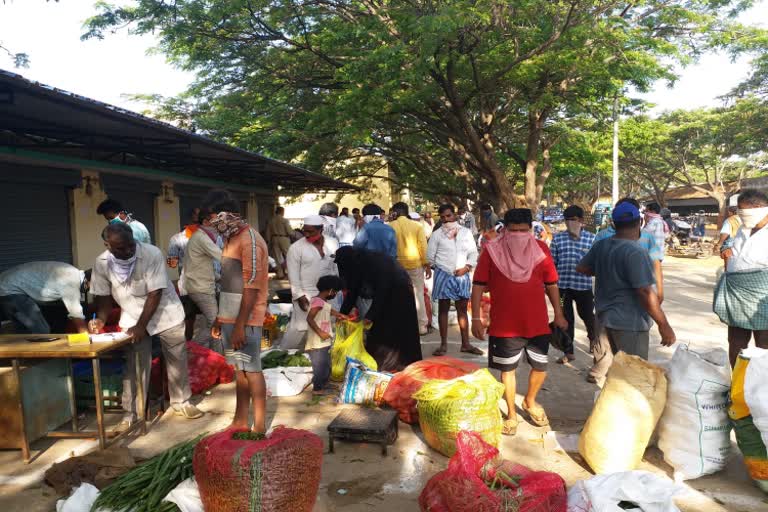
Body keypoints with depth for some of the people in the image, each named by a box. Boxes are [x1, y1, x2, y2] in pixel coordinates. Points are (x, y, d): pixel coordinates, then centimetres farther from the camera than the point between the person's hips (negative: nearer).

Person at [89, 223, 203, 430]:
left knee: (177, 359, 6)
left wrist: (141, 325, -26)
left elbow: (155, 294, -24)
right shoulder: (102, 263, -13)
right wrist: (101, 319, -20)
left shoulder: (152, 254, -25)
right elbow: (104, 296, -2)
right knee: (133, 367, -1)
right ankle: (131, 413, 13)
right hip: (132, 318, 2)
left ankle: (181, 402, 24)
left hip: (165, 315, -2)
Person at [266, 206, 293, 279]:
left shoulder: (271, 221, 7)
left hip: (274, 239, 5)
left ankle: (280, 273, 9)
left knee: (278, 257, 8)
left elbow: (268, 233, 8)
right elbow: (289, 231, -12)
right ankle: (281, 270, -4)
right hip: (284, 238, -5)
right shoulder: (284, 220, -9)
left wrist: (269, 242, 15)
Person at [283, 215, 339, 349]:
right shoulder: (296, 248, -9)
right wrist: (299, 295, -14)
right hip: (306, 294, -4)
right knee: (300, 327, -4)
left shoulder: (332, 243, 3)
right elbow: (293, 275, -9)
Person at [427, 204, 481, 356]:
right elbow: (430, 256, 1)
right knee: (443, 309, 5)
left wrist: (467, 267, -9)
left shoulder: (466, 232, 3)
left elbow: (473, 253, 4)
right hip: (443, 275, -2)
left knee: (462, 309, 8)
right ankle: (443, 344, 13)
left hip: (462, 275, 2)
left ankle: (465, 343, 16)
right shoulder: (437, 234, -2)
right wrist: (439, 268, 6)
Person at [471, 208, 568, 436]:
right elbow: (479, 285, -5)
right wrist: (476, 318, -9)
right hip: (505, 325, -2)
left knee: (540, 368, 13)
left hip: (538, 323, 2)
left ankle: (530, 401, 42)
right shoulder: (492, 251, -8)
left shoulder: (541, 249, -1)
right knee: (508, 370, 10)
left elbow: (551, 284, 8)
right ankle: (511, 414, 29)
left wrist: (558, 313, 8)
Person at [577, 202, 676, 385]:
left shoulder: (601, 245, 2)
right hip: (629, 324, -8)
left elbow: (581, 268, 17)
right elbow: (646, 292, -24)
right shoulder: (635, 252, -21)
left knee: (603, 368, 19)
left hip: (604, 318, 8)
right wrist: (664, 325, -18)